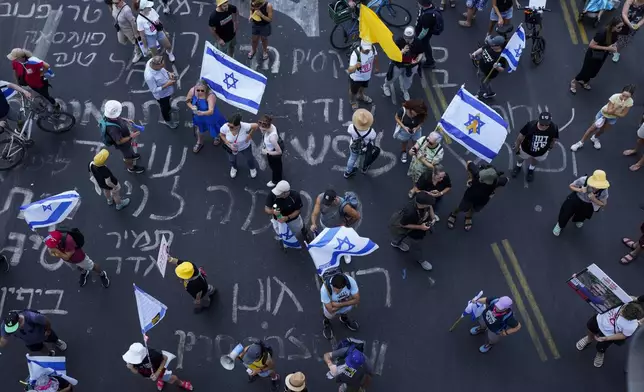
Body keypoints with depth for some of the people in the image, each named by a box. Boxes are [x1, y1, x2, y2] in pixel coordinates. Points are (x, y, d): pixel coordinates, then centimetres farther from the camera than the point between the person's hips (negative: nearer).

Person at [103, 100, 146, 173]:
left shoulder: (109, 113, -26)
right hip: (122, 143, -6)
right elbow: (119, 141, -33)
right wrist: (131, 137, -27)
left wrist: (125, 120, -4)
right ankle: (131, 167, 53)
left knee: (129, 149, 35)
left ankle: (127, 157, 67)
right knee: (129, 155, 23)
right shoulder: (113, 128, -47)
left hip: (123, 135, 6)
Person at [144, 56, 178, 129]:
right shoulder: (149, 76, -45)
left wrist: (169, 73, -17)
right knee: (165, 107, 24)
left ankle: (168, 108, 70)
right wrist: (167, 85, -34)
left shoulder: (152, 61, -25)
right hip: (161, 94, -6)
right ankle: (167, 121, 54)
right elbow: (154, 90, -30)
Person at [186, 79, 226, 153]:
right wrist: (191, 107, -27)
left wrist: (202, 113, -69)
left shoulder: (210, 95, -42)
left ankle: (217, 136, 64)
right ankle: (199, 142, 61)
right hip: (198, 116, 4)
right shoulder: (192, 91, -26)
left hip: (210, 117, -4)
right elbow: (187, 101, -6)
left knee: (214, 130, 25)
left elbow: (211, 111, -50)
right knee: (199, 129, 29)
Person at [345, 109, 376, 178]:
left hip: (354, 147, 1)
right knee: (364, 158, 34)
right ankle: (364, 168, 66)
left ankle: (348, 172, 58)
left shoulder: (351, 127, -40)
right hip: (366, 149, -1)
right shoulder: (371, 132, -42)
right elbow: (373, 139, -17)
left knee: (352, 158, 33)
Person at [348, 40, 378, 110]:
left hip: (367, 75, 5)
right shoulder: (355, 54, -41)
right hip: (356, 77, -5)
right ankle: (353, 102, 57)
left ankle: (360, 96, 68)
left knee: (363, 87, 35)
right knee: (353, 91, 24)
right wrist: (355, 66, -68)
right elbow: (350, 71, -47)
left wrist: (376, 67, 15)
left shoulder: (372, 48, -25)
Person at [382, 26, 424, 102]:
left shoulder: (418, 42, -23)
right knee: (392, 77, 22)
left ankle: (405, 91, 57)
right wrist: (402, 51, -46)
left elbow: (421, 53, -8)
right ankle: (386, 86, 58)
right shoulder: (399, 41, -30)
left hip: (411, 66, 2)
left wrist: (418, 60, -29)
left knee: (408, 80, 24)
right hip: (398, 64, -2)